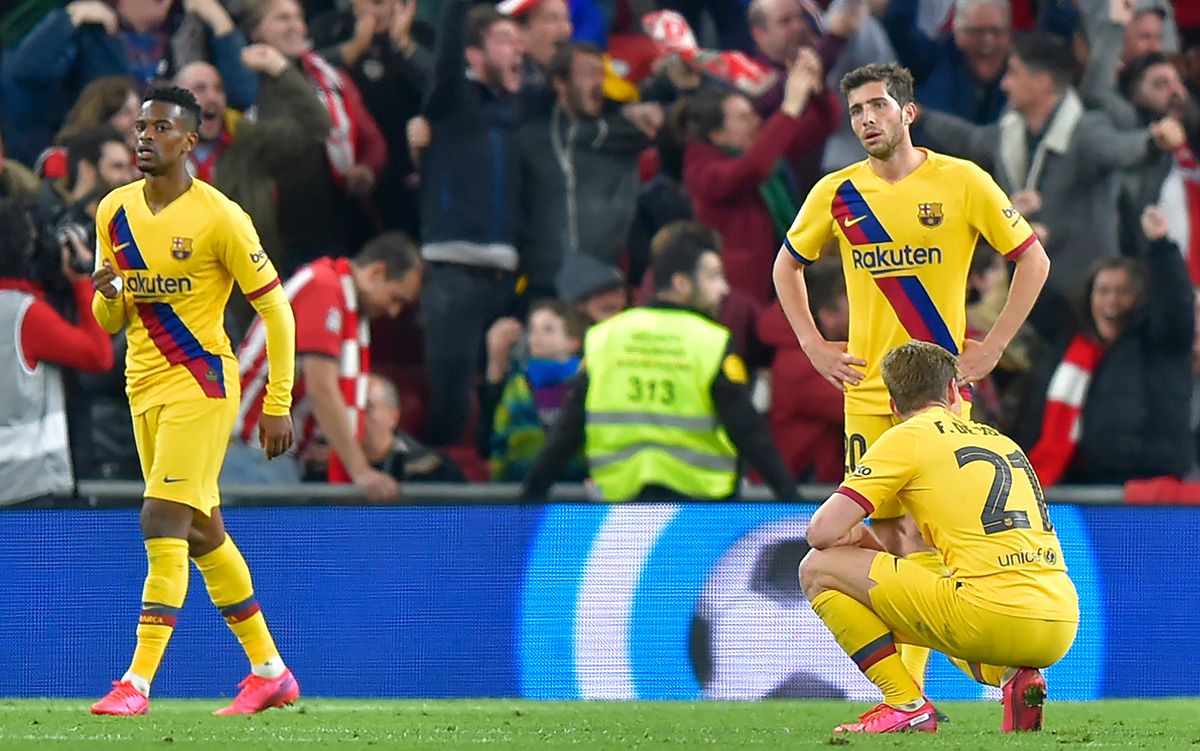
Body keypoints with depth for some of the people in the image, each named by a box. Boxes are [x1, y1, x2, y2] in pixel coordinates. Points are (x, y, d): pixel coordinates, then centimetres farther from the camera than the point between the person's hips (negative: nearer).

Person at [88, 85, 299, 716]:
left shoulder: (219, 217, -12)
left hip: (200, 383, -7)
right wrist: (108, 295, -11)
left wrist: (278, 405, -9)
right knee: (201, 531, 12)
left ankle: (138, 682, -18)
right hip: (144, 385, 7)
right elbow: (110, 321, 14)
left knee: (162, 521, -16)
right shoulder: (114, 212, 6)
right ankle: (269, 671, 23)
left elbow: (275, 309, -7)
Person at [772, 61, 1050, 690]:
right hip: (866, 388, 3)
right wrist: (813, 346, 9)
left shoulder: (962, 183, -4)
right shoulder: (836, 192, 4)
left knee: (926, 532, -12)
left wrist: (991, 348, -2)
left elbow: (1033, 259, 3)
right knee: (885, 532, 3)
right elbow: (787, 266, 20)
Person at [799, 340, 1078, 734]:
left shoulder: (907, 438, 5)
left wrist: (858, 535, 24)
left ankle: (906, 702, -3)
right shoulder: (1001, 439, 24)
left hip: (994, 618, -6)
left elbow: (822, 532, 0)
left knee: (819, 568, 6)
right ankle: (1014, 677, 9)